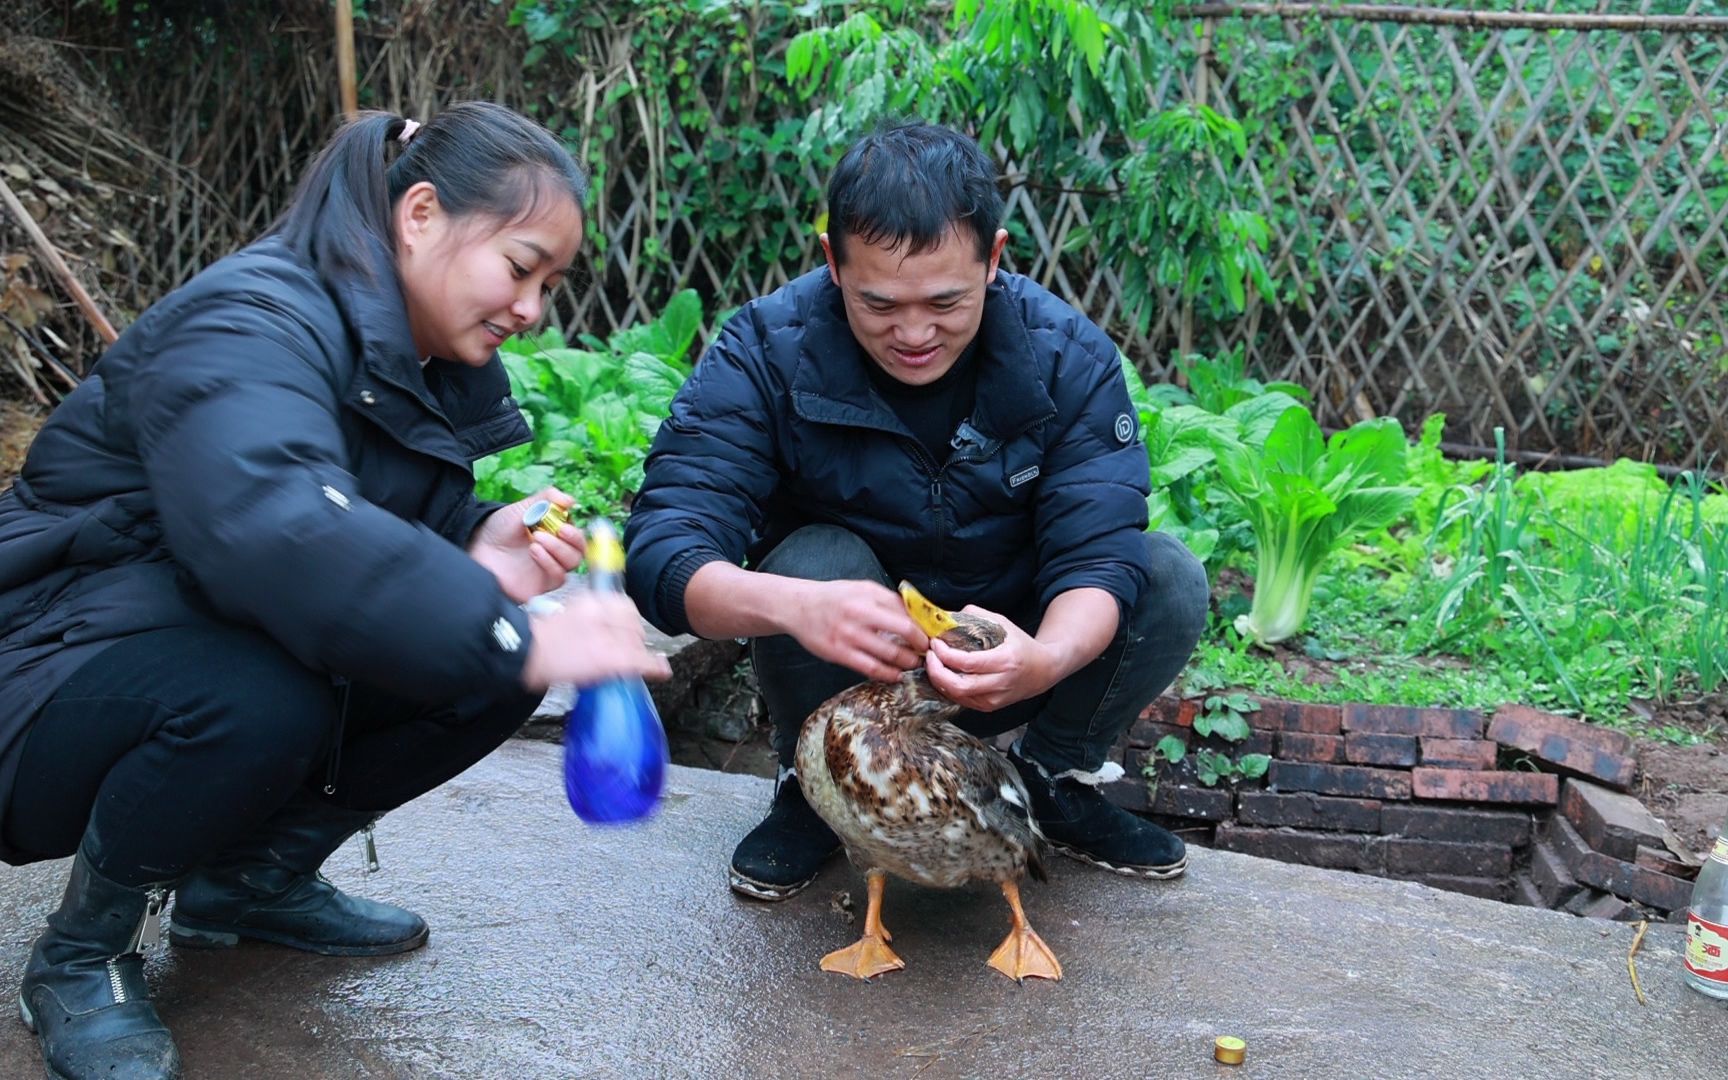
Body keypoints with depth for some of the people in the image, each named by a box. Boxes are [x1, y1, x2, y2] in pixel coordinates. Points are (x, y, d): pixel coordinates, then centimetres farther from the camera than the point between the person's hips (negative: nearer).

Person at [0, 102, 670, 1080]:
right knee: (261, 699, -38)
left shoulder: (432, 361, 3)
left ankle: (254, 877, 8)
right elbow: (271, 531, -44)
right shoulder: (252, 327, -25)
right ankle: (85, 954, -8)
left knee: (497, 659, -11)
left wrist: (478, 557, -18)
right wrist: (519, 641, -44)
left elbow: (418, 521, 8)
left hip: (238, 659, 8)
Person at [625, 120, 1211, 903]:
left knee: (1173, 578, -21)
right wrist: (792, 605, -53)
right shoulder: (764, 353, -21)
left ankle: (1061, 781, 3)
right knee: (815, 561, -32)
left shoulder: (1069, 356, -16)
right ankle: (812, 790, -4)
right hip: (845, 673, -1)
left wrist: (1047, 659, -48)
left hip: (1001, 660, 2)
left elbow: (1098, 553, -24)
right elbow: (661, 552, -31)